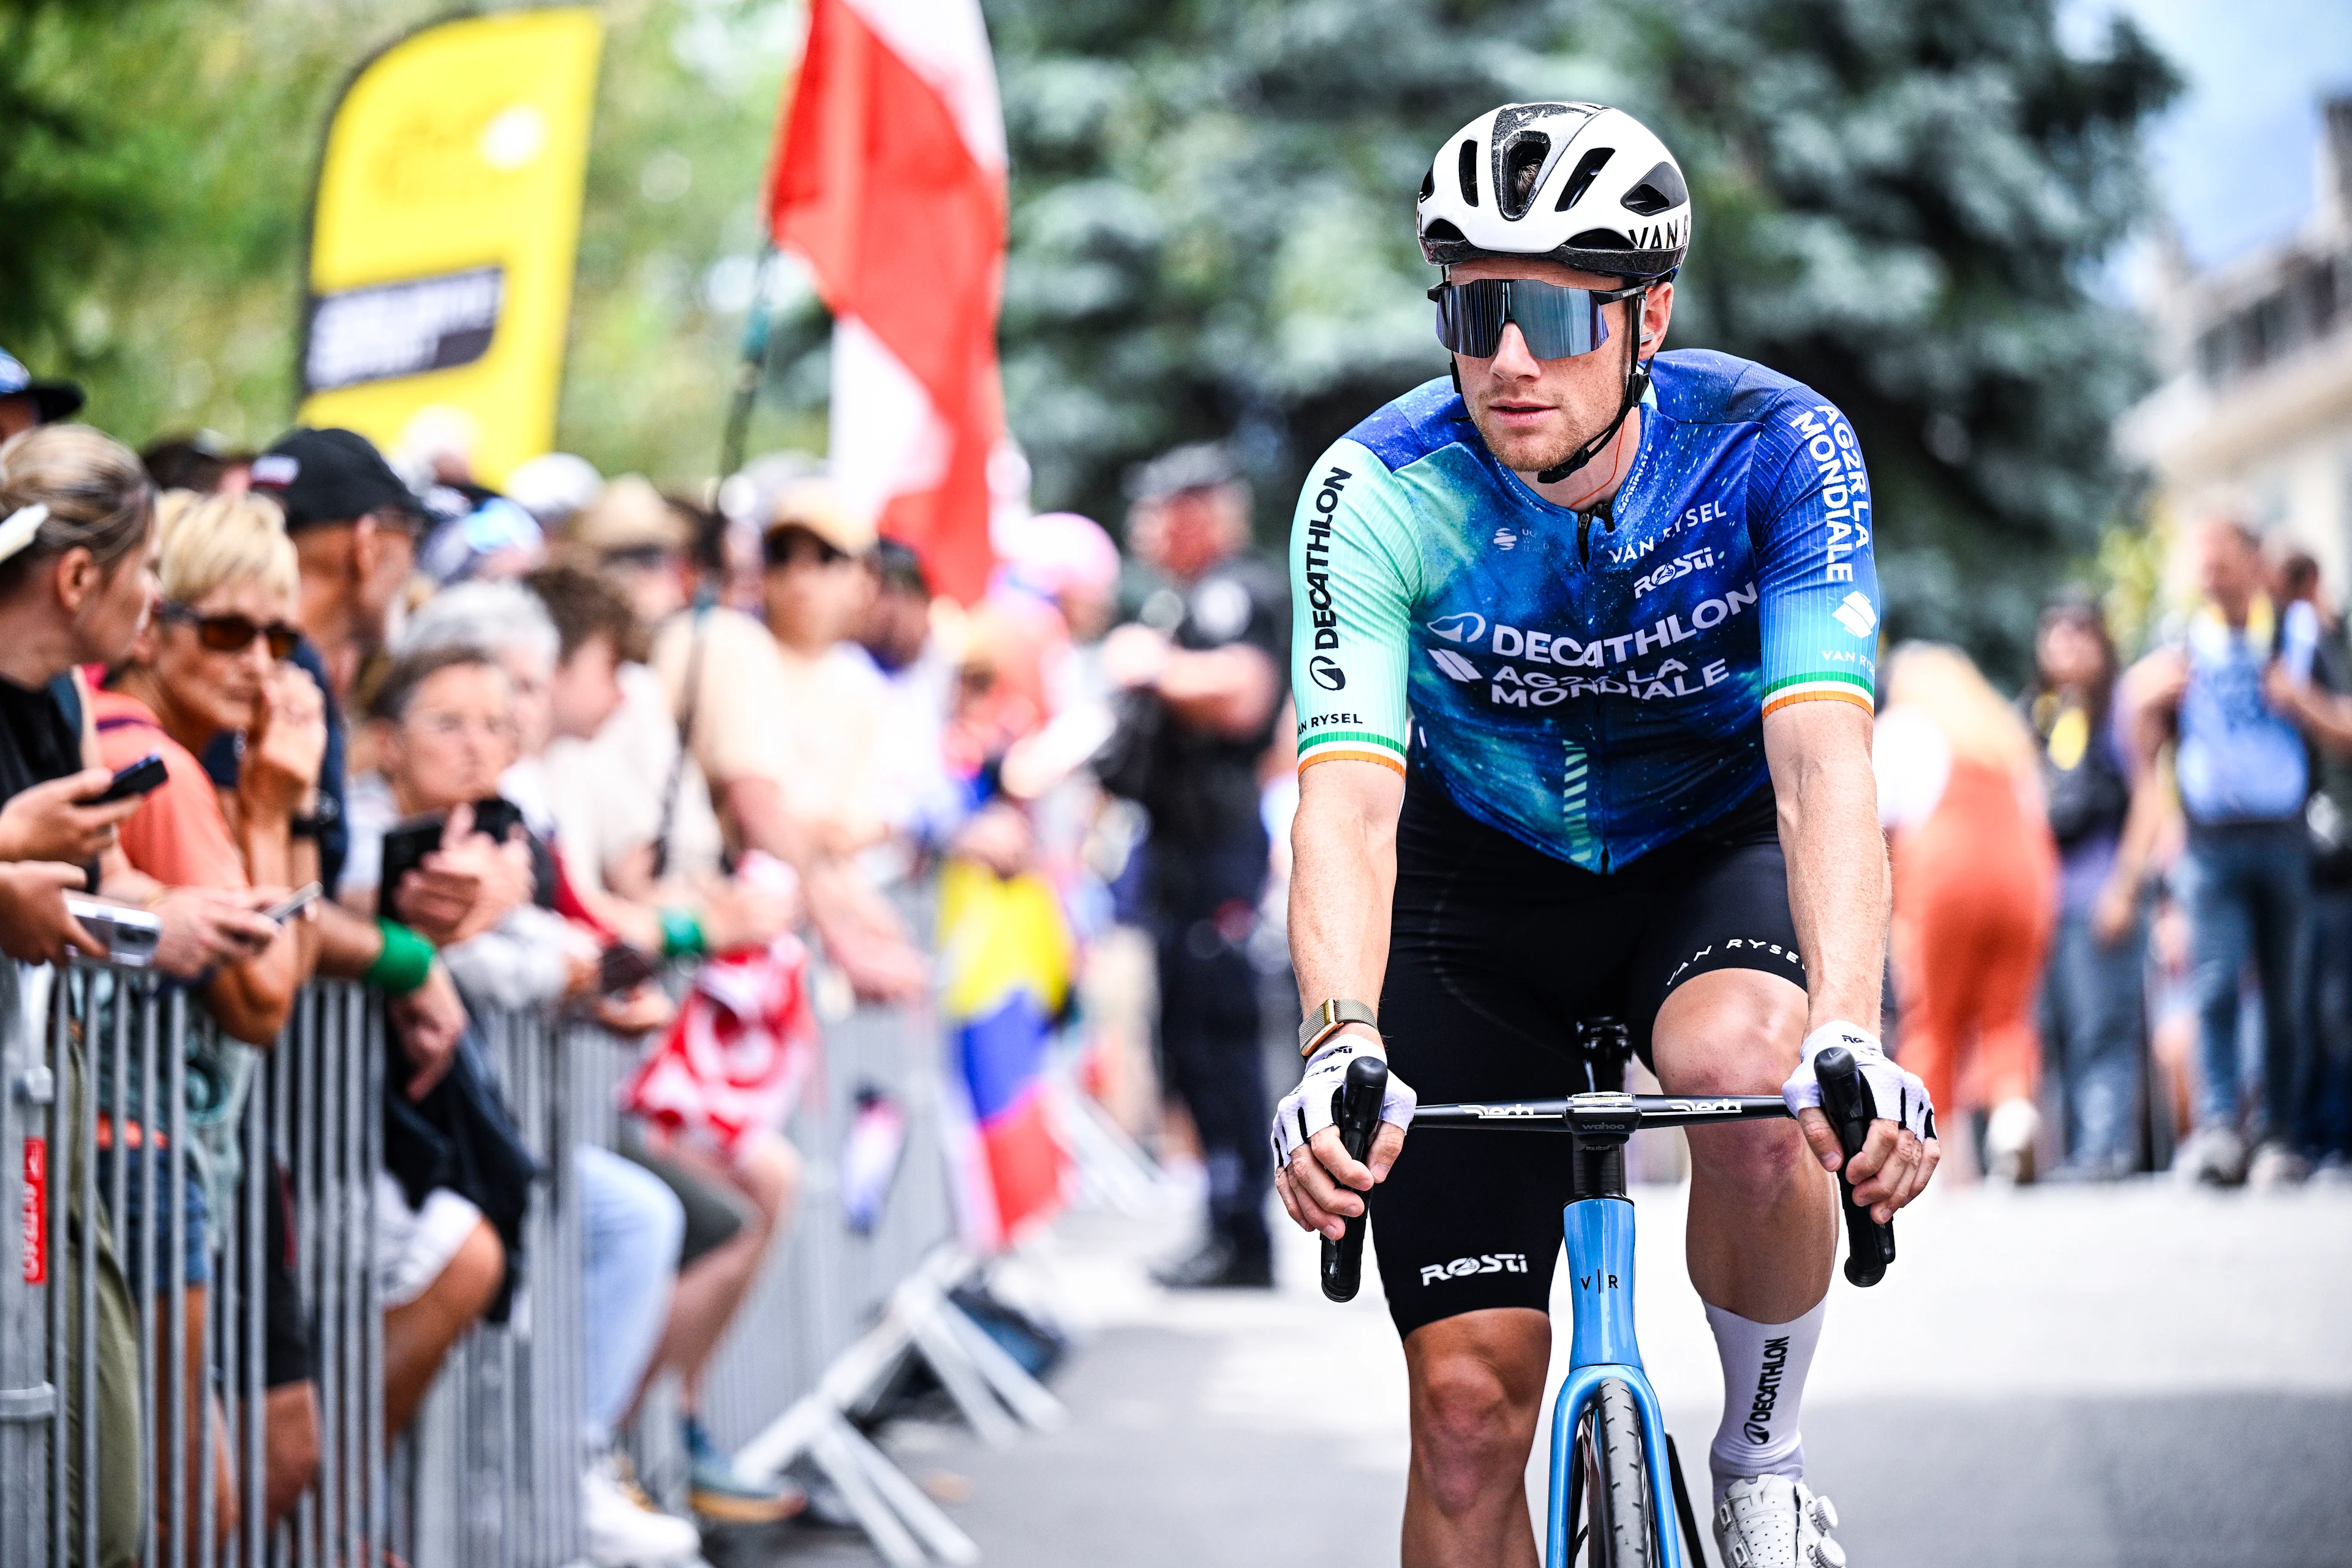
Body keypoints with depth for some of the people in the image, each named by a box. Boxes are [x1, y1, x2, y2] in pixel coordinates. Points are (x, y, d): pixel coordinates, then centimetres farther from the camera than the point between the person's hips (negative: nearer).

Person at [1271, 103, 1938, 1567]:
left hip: (1716, 855, -1)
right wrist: (1341, 1051, -53)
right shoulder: (1379, 494, -23)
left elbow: (1822, 766, -35)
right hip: (1486, 889, 1)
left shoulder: (1777, 449, -24)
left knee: (1751, 1076, -36)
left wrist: (1850, 1040, -52)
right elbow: (1349, 803, -34)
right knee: (1471, 1402, -8)